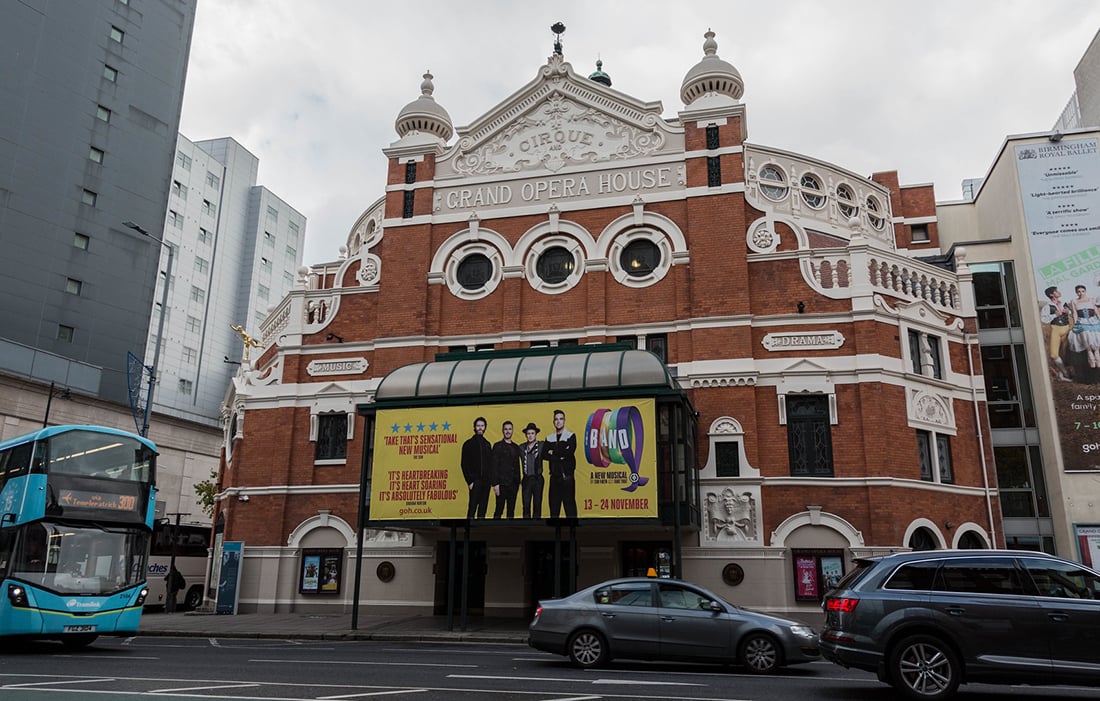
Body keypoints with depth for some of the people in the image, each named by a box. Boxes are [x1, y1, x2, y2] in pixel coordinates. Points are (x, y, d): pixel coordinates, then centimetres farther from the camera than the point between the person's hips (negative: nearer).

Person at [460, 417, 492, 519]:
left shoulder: (487, 444, 16)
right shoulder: (469, 444, 0)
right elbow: (464, 465, -4)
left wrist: (490, 479, 5)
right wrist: (469, 481, -10)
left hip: (486, 481, 5)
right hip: (475, 481, -5)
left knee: (483, 508, 5)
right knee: (472, 508, -9)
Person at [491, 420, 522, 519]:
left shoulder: (516, 447, 14)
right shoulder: (498, 446, -2)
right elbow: (494, 466, -7)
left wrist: (518, 482, 12)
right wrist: (495, 484, -12)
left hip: (513, 484, 5)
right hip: (502, 484, -5)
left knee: (511, 510, 7)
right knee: (499, 510, -4)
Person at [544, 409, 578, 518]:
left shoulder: (571, 436, 2)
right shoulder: (549, 438, 13)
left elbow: (569, 453, -14)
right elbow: (544, 455, -1)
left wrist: (554, 453, -4)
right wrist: (561, 455, -12)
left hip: (567, 476, -4)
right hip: (554, 476, 4)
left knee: (569, 504, -5)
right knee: (554, 504, 6)